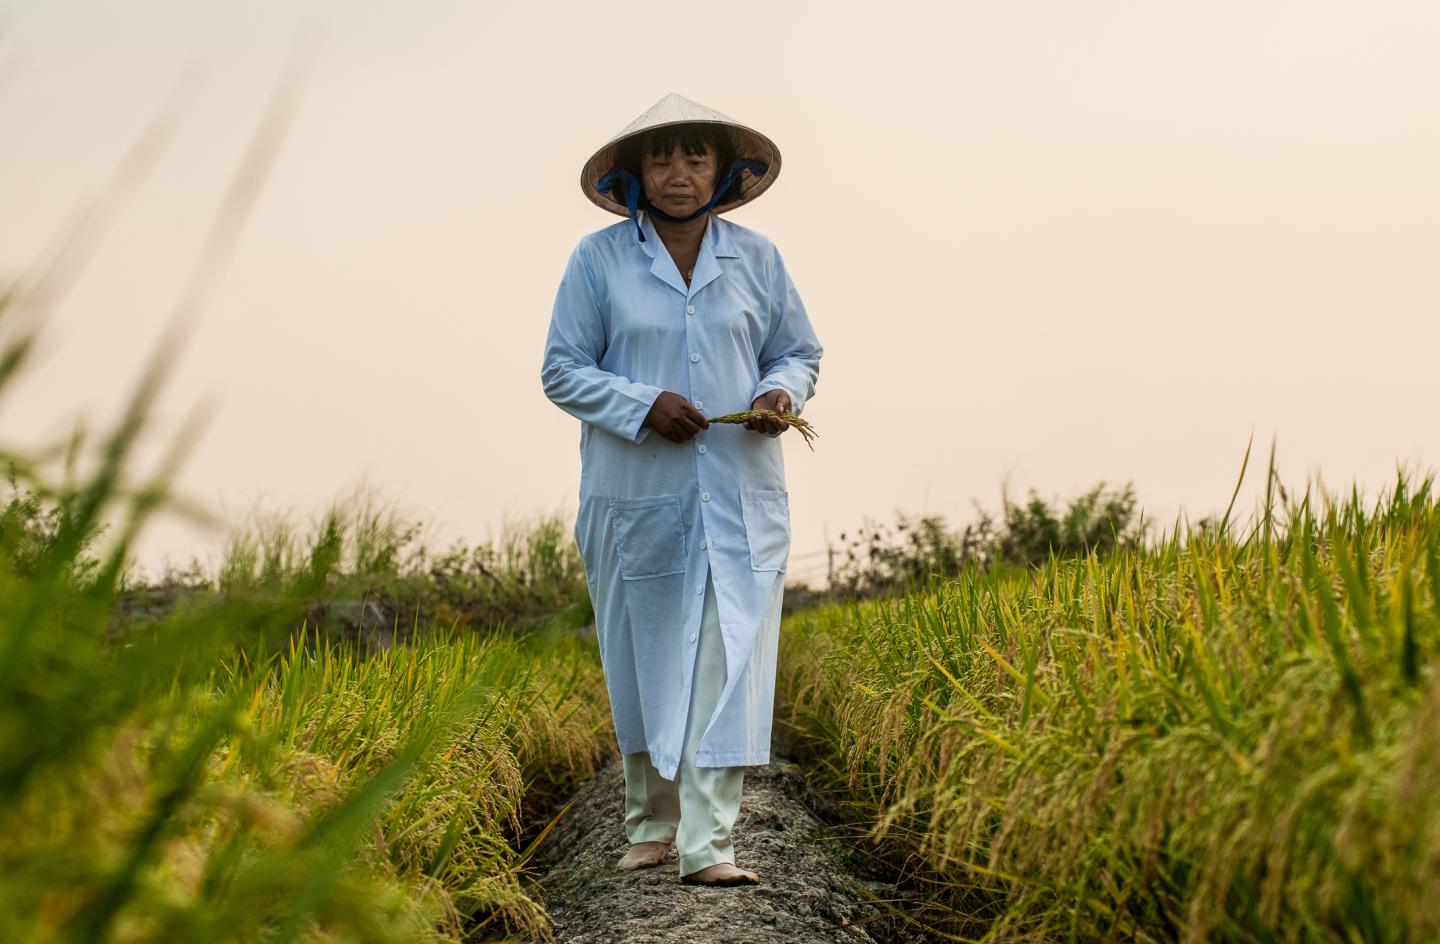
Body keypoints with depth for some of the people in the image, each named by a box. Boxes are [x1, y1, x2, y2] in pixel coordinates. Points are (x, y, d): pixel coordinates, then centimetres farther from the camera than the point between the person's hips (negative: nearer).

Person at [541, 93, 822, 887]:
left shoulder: (756, 258, 7)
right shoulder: (598, 259, 1)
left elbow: (798, 353, 15)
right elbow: (562, 371, 1)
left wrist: (782, 393, -9)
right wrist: (644, 405, -15)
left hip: (741, 499, 1)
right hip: (637, 495, -1)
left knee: (729, 663, -8)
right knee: (642, 663, 9)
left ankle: (707, 844, -7)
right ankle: (649, 822, 27)